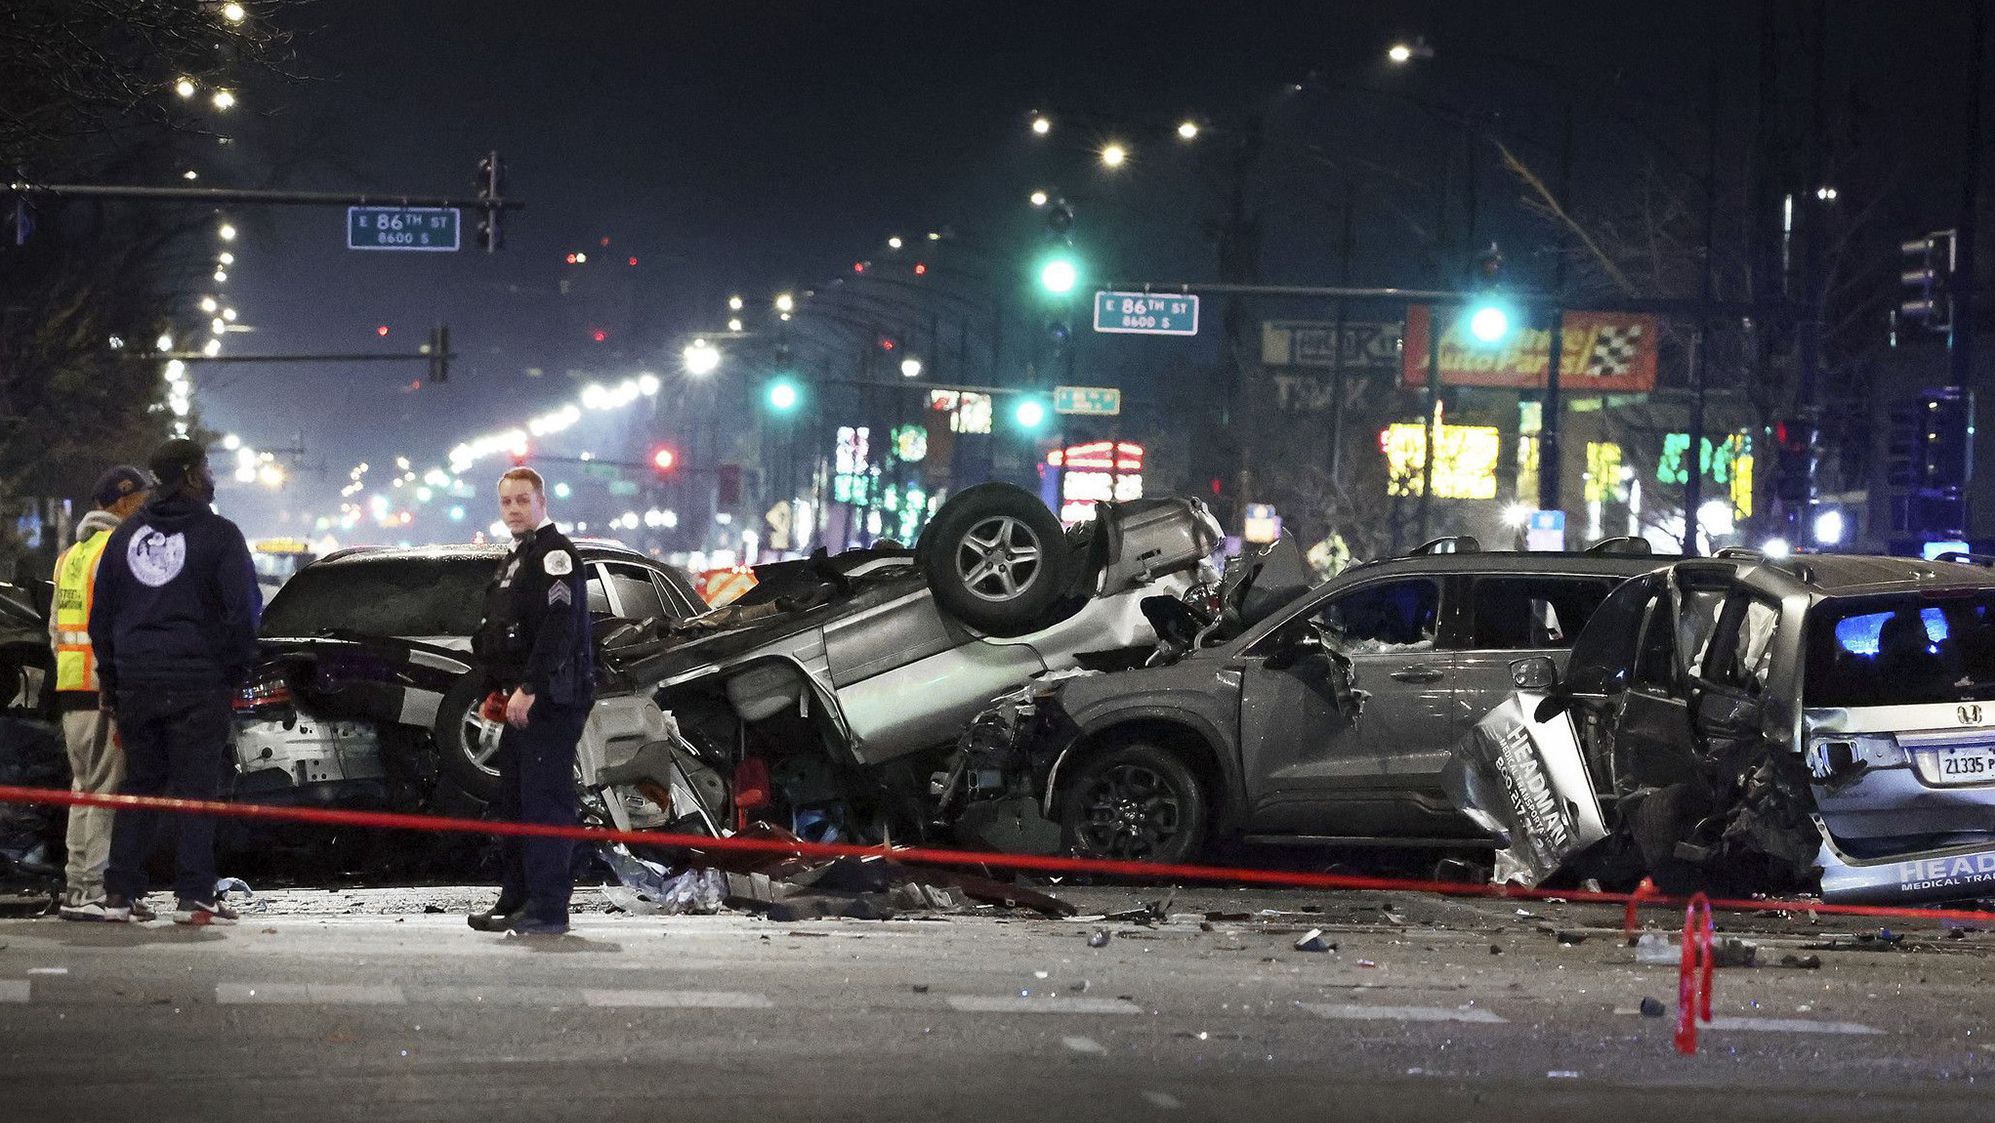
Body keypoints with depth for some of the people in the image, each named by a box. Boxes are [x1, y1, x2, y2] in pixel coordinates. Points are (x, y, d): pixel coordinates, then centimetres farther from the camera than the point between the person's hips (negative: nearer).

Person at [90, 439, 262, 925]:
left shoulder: (126, 535, 12)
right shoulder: (218, 534, -6)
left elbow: (101, 614, 14)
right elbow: (244, 606, -9)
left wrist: (111, 677, 18)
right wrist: (237, 667, 3)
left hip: (137, 680, 5)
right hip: (199, 680, -5)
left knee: (139, 785, 11)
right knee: (196, 786, -3)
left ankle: (119, 894, 7)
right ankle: (193, 895, -7)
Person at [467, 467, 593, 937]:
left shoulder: (554, 553, -11)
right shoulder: (516, 558, 21)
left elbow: (558, 627, -22)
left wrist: (528, 688, -25)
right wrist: (502, 688, 20)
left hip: (550, 700, -11)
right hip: (523, 700, 11)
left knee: (544, 800, -11)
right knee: (514, 800, 14)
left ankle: (548, 908, -10)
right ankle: (515, 901, 22)